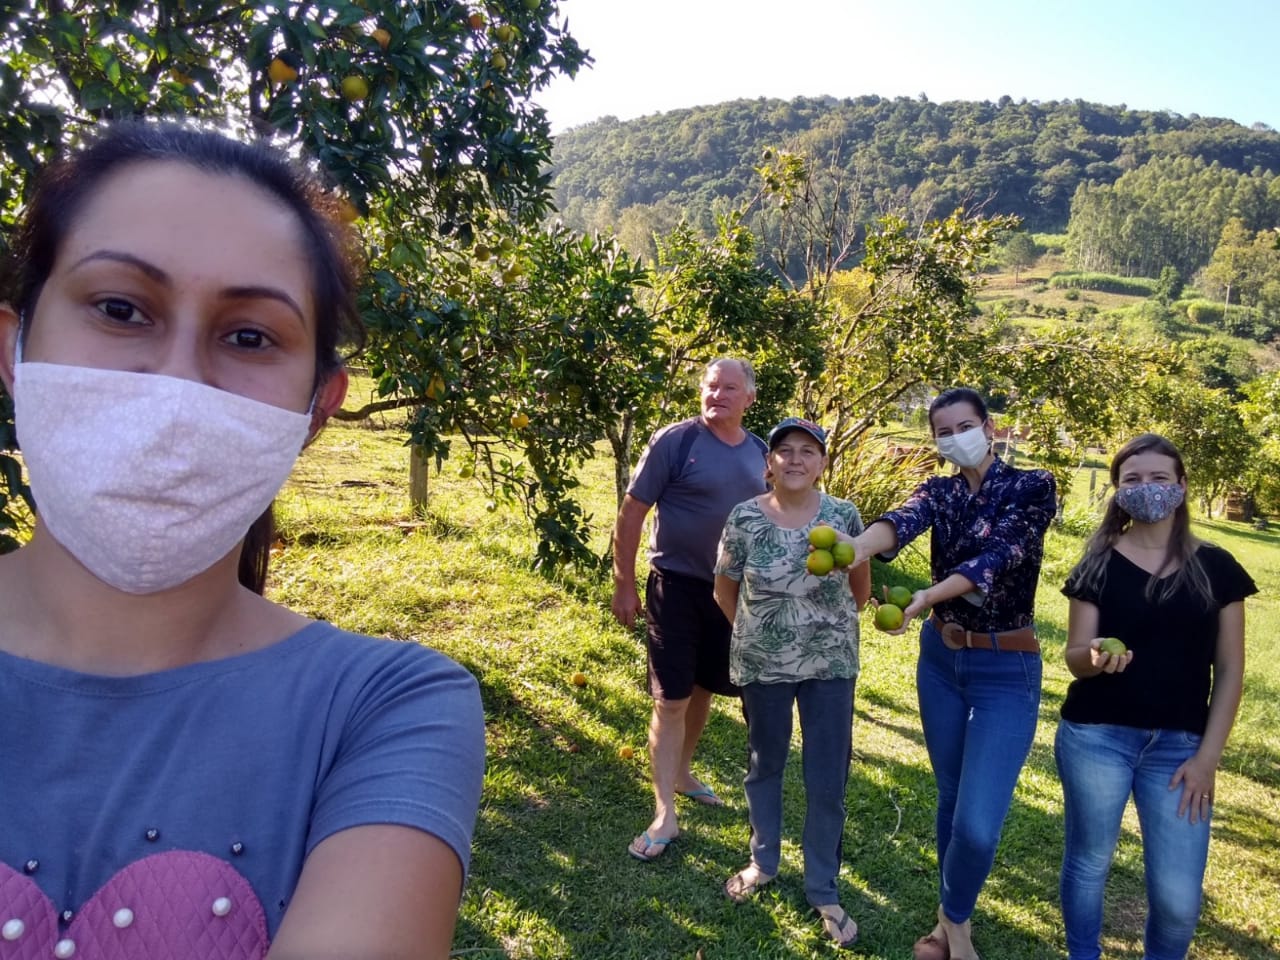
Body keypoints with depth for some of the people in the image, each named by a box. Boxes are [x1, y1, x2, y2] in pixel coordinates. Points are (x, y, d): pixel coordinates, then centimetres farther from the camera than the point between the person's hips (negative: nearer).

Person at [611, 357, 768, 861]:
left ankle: (682, 772, 41)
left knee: (703, 690, 19)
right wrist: (624, 585, -11)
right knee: (672, 699, -1)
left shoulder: (759, 452, 4)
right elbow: (631, 514, -11)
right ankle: (665, 815, 9)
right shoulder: (675, 441, -12)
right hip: (678, 586, -5)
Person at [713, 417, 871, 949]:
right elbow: (725, 590, 3)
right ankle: (763, 861, 41)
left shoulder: (843, 516, -7)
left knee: (827, 780, 7)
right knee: (765, 765, 19)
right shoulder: (744, 518, -11)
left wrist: (852, 555, -7)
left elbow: (860, 595, 7)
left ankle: (822, 889, 26)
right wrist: (757, 633, 8)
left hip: (830, 665, 0)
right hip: (761, 665, 0)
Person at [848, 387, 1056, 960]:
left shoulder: (1032, 487, -10)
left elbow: (996, 556, -25)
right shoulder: (939, 492, 1)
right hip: (940, 660, 4)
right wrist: (856, 546, -45)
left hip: (1006, 671, -4)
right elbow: (903, 520, -22)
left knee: (978, 822, -8)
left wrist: (926, 597, -42)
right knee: (950, 798, 15)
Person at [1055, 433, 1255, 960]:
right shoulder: (1097, 566, -2)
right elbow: (1074, 656, -2)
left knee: (1178, 896, 2)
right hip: (1096, 737, -1)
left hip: (1180, 745, 1)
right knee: (1089, 863, 11)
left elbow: (1229, 669, 3)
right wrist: (1096, 658, -26)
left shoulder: (1217, 568, 2)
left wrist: (1208, 755, -2)